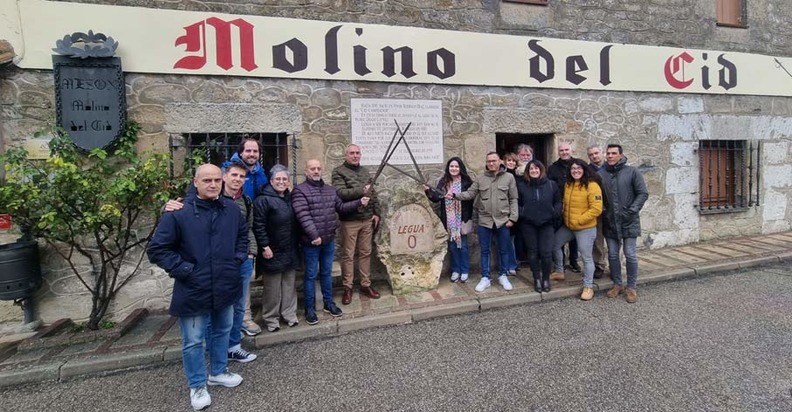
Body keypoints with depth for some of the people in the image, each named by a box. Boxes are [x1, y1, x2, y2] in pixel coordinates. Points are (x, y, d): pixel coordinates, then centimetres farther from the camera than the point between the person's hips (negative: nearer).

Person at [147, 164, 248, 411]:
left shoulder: (231, 209, 0)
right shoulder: (178, 212, -15)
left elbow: (242, 234, 18)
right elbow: (157, 249, -11)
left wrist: (238, 258, 6)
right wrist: (185, 270, -16)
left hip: (225, 286, 5)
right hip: (193, 290, -5)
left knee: (222, 332, 22)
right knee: (193, 342, 11)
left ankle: (218, 372, 44)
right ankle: (197, 386, 33)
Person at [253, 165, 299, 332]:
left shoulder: (290, 198, 11)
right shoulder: (263, 199, -12)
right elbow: (258, 226, -16)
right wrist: (265, 246, -19)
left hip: (290, 251, 7)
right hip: (273, 251, -7)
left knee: (289, 284, 14)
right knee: (272, 287, 3)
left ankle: (289, 314, 27)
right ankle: (270, 318, 19)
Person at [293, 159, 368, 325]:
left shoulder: (330, 190, 11)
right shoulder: (300, 190, -11)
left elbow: (341, 207, 16)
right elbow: (303, 216, -21)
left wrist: (359, 202, 7)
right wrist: (314, 235, -28)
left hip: (329, 240, 6)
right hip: (311, 242, -5)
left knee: (327, 273, 18)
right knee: (311, 275, 7)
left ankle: (329, 303, 33)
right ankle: (310, 308, 21)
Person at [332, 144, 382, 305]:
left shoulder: (365, 171, 15)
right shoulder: (338, 172, -4)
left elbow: (373, 193, 15)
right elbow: (340, 193, -20)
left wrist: (376, 213, 7)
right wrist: (361, 191, -18)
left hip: (367, 219, 5)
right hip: (349, 220, -5)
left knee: (366, 253, 11)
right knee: (348, 255, 3)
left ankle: (366, 285, 22)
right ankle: (347, 288, 14)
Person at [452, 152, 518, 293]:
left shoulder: (509, 177, 0)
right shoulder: (480, 178, 4)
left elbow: (513, 199, -1)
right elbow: (470, 193, 0)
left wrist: (512, 217, -8)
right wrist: (455, 195, -16)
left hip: (503, 220, -1)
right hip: (485, 221, 1)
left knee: (503, 250, 12)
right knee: (484, 250, 9)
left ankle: (503, 276, 29)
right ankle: (485, 278, 21)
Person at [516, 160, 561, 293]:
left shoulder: (551, 185, 4)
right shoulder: (521, 185, 2)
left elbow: (558, 202, 9)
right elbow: (517, 203, 8)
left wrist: (555, 214, -6)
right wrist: (521, 213, -7)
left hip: (547, 224, 0)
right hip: (528, 224, 0)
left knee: (546, 253, -4)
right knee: (533, 252, 7)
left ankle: (546, 278, 17)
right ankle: (537, 279, 22)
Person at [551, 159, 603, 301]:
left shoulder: (592, 186, -15)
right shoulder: (568, 185, 6)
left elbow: (596, 209, -20)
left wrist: (578, 220, -19)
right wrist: (565, 217, 6)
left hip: (586, 228, -7)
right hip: (568, 226, 7)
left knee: (586, 257, 1)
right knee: (554, 245, 16)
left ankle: (588, 287, 16)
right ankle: (559, 272, 37)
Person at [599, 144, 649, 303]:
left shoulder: (632, 172, -4)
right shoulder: (600, 174, 0)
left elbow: (643, 193, -3)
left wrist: (632, 210, -12)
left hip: (629, 221, -2)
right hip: (609, 222, 2)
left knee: (630, 255, 2)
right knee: (612, 255, 11)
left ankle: (631, 287, 17)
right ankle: (617, 284, 26)